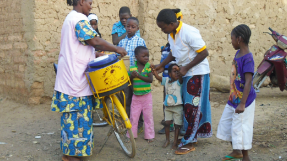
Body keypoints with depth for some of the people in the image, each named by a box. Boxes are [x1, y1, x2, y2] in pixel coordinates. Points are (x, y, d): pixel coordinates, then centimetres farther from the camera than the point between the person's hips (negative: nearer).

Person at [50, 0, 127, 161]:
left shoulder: (71, 18, 20)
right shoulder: (80, 19, -13)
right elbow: (95, 41, -21)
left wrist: (94, 55, 18)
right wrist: (117, 49, -13)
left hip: (72, 74, 10)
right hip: (75, 76, -10)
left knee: (73, 113, 14)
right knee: (77, 114, -5)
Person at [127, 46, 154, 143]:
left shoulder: (148, 66, -7)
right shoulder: (132, 68, -3)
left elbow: (150, 80, -18)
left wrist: (139, 76, -26)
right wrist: (132, 76, -18)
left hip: (147, 96, -1)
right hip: (136, 96, 1)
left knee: (148, 116, 6)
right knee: (133, 116, 9)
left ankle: (149, 135, 17)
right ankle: (131, 134, 22)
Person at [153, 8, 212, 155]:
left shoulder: (189, 32, -24)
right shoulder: (171, 34, 1)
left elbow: (204, 53, -22)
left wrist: (186, 67, -20)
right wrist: (161, 65, 5)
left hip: (198, 73, -8)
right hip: (186, 73, 8)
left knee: (192, 108, -3)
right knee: (188, 106, 13)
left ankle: (188, 143, 5)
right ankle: (193, 135, 25)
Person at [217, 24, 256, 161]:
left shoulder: (247, 58, -22)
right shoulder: (238, 54, 5)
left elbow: (248, 82, -25)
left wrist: (242, 104, -28)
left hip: (243, 100, -9)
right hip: (233, 99, 9)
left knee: (241, 128, 1)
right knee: (226, 123, 19)